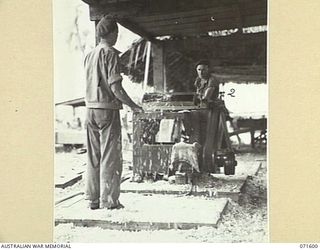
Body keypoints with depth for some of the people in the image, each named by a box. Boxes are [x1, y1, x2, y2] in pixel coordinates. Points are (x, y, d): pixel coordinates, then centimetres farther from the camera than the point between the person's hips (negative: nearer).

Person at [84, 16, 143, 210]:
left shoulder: (89, 55, 14)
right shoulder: (110, 53, -9)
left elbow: (90, 84, 15)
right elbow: (115, 87, -16)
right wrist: (133, 106, -7)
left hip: (91, 109, 7)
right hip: (107, 109, -7)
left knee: (93, 157, 11)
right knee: (110, 157, -1)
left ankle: (93, 199, 16)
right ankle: (108, 201, 1)